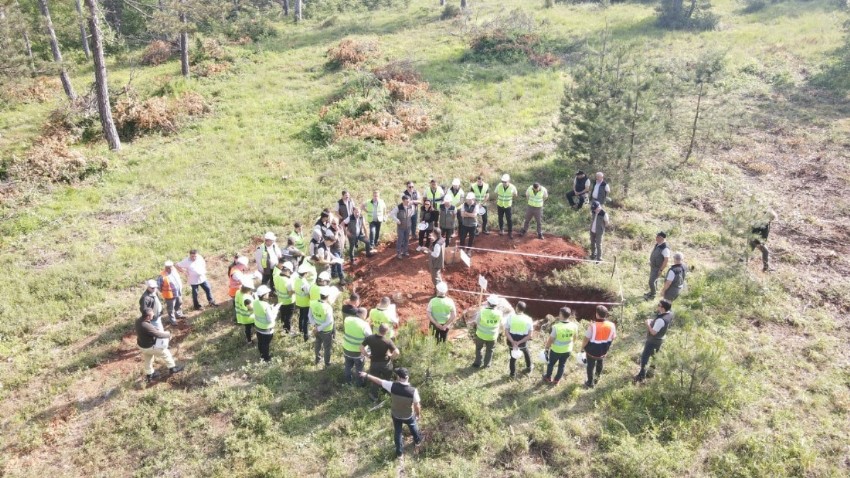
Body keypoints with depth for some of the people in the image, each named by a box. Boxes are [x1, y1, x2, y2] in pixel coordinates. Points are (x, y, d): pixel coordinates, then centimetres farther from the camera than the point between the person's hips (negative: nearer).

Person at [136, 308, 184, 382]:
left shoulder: (139, 319, -13)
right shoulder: (146, 326, -40)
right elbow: (158, 335, -31)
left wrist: (158, 330, -4)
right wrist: (168, 334, -14)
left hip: (141, 345, 8)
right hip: (149, 347, -8)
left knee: (147, 360, 28)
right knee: (165, 353, 15)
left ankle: (149, 375, 48)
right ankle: (172, 368, 34)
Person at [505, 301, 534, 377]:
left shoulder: (510, 317, -15)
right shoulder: (528, 319, -15)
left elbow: (506, 332, -16)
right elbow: (530, 335, -16)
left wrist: (513, 342, -16)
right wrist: (519, 342, -16)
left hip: (511, 341, 0)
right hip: (523, 342, 0)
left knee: (513, 357, 23)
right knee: (526, 353, 32)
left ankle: (513, 373, 36)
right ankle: (529, 368, 51)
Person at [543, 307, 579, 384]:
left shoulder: (556, 326, -31)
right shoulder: (574, 325, -19)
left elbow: (550, 339, -19)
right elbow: (575, 336, 0)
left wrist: (547, 348, -4)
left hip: (556, 350, -3)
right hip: (567, 350, 3)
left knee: (551, 364, 23)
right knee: (562, 365, 24)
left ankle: (548, 378, 43)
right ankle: (557, 380, 40)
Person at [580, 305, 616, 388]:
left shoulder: (593, 325, -29)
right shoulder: (611, 325, -17)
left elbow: (586, 339, -20)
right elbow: (613, 337, -1)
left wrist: (582, 348, -4)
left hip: (592, 349, -4)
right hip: (604, 350, 4)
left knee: (590, 365, 17)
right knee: (600, 362, 31)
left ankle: (590, 383, 33)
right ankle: (597, 378, 50)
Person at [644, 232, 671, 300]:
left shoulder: (665, 248, -32)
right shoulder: (657, 244, -5)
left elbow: (666, 260, -30)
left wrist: (661, 270, -24)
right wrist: (651, 262, 19)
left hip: (657, 268, -8)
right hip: (652, 266, 8)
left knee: (651, 282, -2)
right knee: (654, 279, 24)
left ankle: (652, 295, 19)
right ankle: (654, 291, 45)